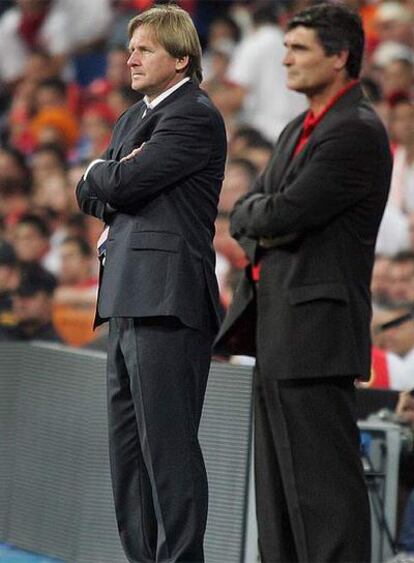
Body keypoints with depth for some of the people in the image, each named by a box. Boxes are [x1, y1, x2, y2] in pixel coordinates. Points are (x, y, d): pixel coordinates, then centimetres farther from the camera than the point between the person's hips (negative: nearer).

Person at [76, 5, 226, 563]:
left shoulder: (195, 118, -8)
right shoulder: (134, 118, 22)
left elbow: (123, 185, -15)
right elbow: (90, 196, 18)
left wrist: (100, 173, 6)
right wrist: (116, 177, -2)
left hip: (168, 301, -10)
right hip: (128, 301, 10)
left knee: (167, 444, -9)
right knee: (128, 447, 11)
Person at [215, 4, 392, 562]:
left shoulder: (358, 132, -13)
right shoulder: (298, 130, 19)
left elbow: (281, 214, -19)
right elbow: (243, 217, 19)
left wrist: (261, 213, 2)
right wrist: (262, 220, -3)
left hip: (316, 327, -10)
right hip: (275, 327, 10)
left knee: (322, 478, -10)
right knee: (279, 483, 12)